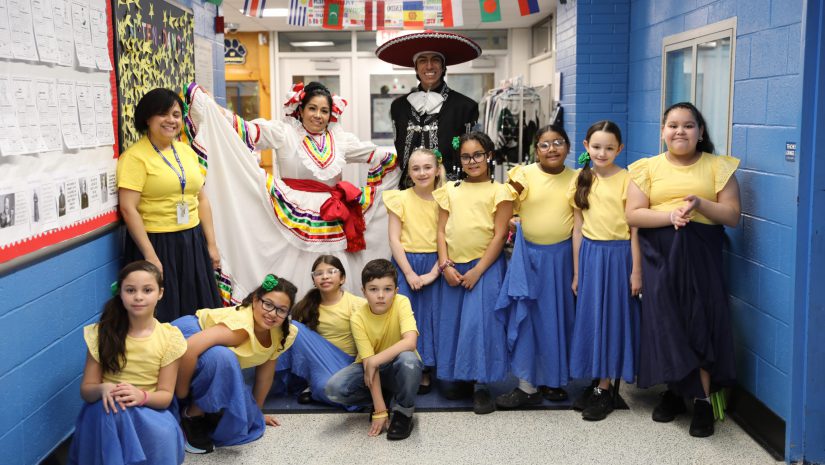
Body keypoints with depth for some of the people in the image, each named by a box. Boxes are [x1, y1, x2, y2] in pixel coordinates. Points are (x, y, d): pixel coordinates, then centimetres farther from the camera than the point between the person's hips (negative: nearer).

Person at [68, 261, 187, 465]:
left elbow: (165, 396, -5)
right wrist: (103, 389, -26)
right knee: (111, 407, -33)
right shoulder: (103, 333, -5)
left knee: (163, 434, -31)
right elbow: (86, 390, -2)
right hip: (107, 413, 0)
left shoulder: (169, 337, -6)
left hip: (150, 410, 0)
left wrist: (142, 396, -27)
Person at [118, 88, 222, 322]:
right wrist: (150, 256, -18)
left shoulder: (186, 151, 11)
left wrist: (211, 244, 11)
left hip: (193, 243, 6)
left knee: (200, 314, 11)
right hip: (157, 245, -6)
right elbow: (128, 209, -15)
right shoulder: (135, 156, -10)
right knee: (165, 318, 2)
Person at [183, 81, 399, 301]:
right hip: (292, 220, -3)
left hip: (330, 224, 3)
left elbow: (375, 155, 18)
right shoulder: (283, 131, 0)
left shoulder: (341, 139, 11)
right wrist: (205, 103, -13)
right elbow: (246, 129, -6)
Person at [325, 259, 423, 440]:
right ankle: (381, 398, 3)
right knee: (334, 388, -25)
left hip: (399, 369, -1)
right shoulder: (358, 318, -18)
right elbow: (368, 361, -23)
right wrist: (379, 410, -26)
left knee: (407, 358, -37)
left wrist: (374, 361, -34)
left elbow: (410, 342, -36)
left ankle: (404, 412, -11)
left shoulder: (401, 303, -21)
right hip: (371, 368, 2)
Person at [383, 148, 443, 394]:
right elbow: (394, 238, -3)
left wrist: (434, 272, -11)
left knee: (431, 316, 3)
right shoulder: (400, 199, 0)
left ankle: (425, 371, 16)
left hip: (433, 265, 1)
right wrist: (409, 273, -10)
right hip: (405, 263, -1)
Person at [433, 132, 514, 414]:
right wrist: (445, 266, -5)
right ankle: (459, 377, 23)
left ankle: (482, 385, -1)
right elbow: (441, 231, 8)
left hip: (485, 266, -4)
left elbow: (499, 235, -7)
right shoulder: (450, 190, 11)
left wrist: (477, 271, -13)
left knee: (481, 322, -10)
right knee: (453, 322, 8)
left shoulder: (499, 191, -1)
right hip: (453, 267, 4)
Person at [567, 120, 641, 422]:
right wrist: (577, 271, 8)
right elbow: (577, 229, 8)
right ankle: (597, 381, 23)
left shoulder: (627, 180, -9)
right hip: (589, 255, 5)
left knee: (613, 318, 4)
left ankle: (605, 389, 13)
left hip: (618, 255, -4)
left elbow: (635, 228, -7)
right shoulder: (582, 181, 5)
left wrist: (636, 271, -8)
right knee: (590, 317, 10)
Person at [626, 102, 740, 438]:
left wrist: (700, 203, -18)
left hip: (701, 255, -1)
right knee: (666, 321, 0)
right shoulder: (648, 167, 5)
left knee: (701, 320, -6)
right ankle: (674, 390, 17)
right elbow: (633, 215, -3)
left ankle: (702, 398, 3)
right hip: (661, 255, 1)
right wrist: (670, 214, -18)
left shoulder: (717, 166, 5)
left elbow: (733, 216, 0)